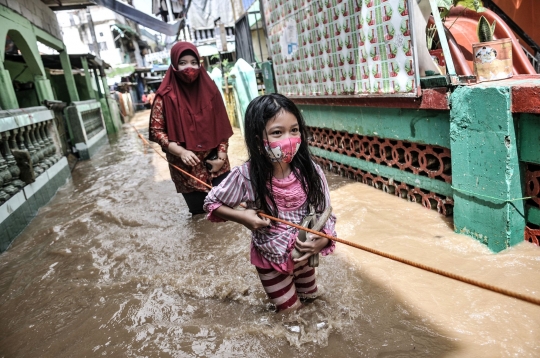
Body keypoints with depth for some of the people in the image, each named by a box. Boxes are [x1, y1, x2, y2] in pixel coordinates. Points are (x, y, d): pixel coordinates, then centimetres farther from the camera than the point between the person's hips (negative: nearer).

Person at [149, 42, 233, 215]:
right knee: (199, 211, 9)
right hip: (186, 167, -2)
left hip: (215, 162, 2)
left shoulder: (210, 89, 1)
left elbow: (222, 126, 5)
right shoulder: (166, 96, -7)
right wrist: (181, 151, -18)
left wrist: (221, 156, -3)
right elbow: (156, 130, -5)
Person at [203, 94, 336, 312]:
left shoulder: (310, 171, -21)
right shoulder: (245, 176, -27)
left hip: (303, 254, 3)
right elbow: (212, 203, -11)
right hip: (270, 259, -3)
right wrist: (242, 216, -26)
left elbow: (326, 214, -11)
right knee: (290, 310, 16)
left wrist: (321, 242, -30)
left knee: (311, 300, 27)